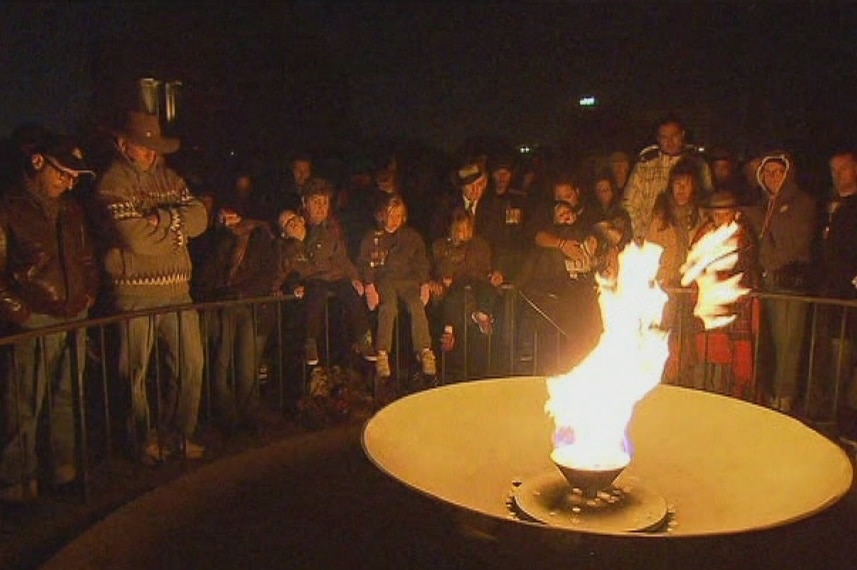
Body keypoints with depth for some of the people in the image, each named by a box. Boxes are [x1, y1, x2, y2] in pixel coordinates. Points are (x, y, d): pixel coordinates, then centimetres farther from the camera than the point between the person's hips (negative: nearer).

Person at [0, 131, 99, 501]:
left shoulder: (71, 210, 14)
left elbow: (87, 259, 23)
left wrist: (88, 294, 11)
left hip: (74, 321, 7)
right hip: (32, 326, -6)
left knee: (68, 400, 14)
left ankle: (64, 469, 27)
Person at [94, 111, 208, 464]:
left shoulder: (170, 177, 15)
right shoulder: (113, 183, -5)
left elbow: (199, 219, 2)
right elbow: (135, 236, -17)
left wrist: (161, 218, -11)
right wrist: (175, 222, -4)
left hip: (177, 289, 6)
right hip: (135, 292, -5)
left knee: (190, 365, 7)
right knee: (136, 372, 5)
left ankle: (176, 434, 23)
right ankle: (145, 441, 22)